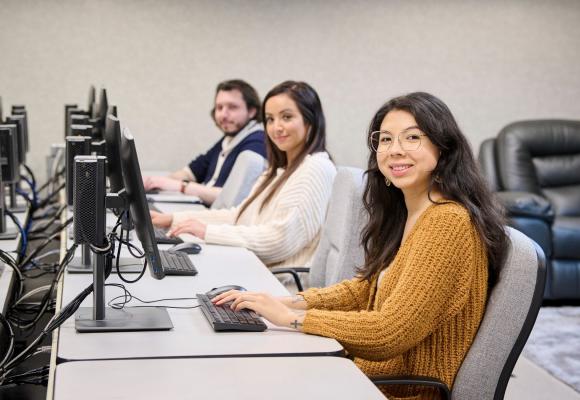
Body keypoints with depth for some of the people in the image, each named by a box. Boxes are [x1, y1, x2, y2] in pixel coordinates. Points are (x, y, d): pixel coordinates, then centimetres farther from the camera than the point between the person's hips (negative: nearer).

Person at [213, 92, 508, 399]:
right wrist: (292, 302, -1)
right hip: (381, 366, 8)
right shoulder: (403, 213, 6)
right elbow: (367, 288, 14)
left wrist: (291, 317, -17)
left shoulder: (448, 222, -23)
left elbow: (391, 330, -24)